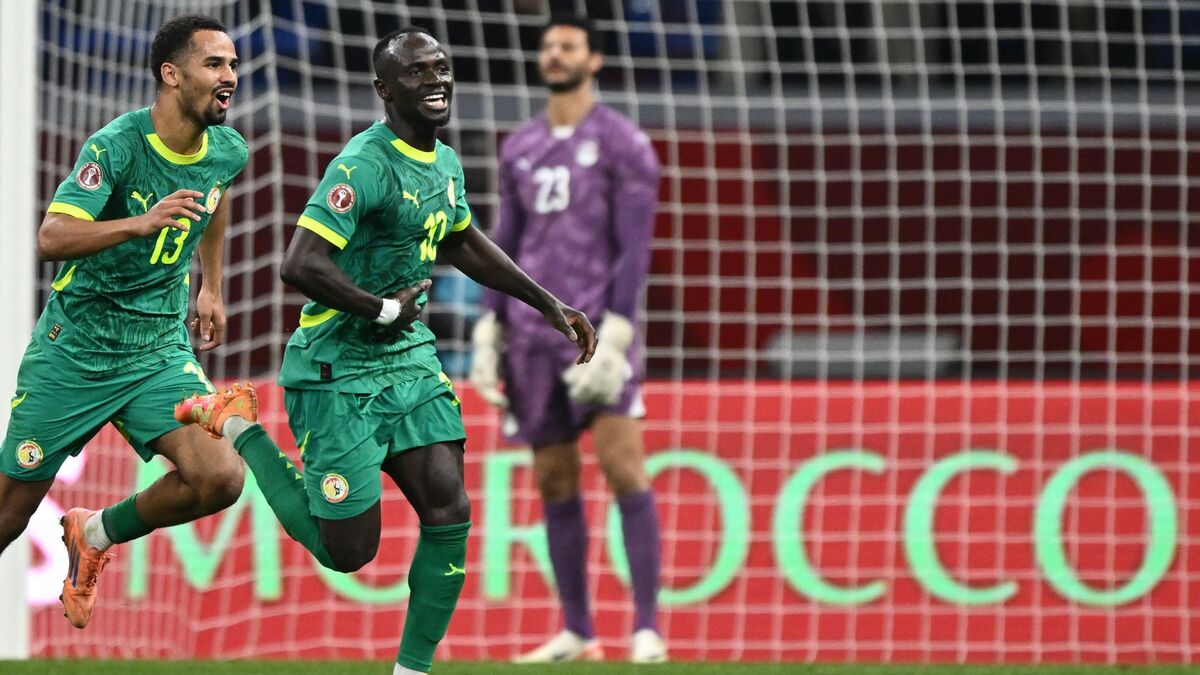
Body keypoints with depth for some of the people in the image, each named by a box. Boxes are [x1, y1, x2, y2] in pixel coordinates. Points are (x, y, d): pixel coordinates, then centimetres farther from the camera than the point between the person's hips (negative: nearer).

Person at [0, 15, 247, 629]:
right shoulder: (116, 145, -19)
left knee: (220, 478, -18)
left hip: (160, 353, 4)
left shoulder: (228, 152, -1)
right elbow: (51, 239, -30)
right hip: (75, 349, -4)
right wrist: (142, 222, -44)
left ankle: (98, 534, 8)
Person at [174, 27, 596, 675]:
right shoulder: (366, 165, -22)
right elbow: (300, 265, -30)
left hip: (409, 357, 8)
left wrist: (549, 304, 25)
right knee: (348, 550, 0)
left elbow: (465, 245, 28)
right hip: (339, 372, -8)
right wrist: (385, 310, -18)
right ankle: (241, 425, 18)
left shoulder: (444, 164, 7)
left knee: (449, 513, -3)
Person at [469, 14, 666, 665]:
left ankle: (647, 629, -16)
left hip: (598, 324, -5)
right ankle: (576, 633, 14)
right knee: (554, 481, 6)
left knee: (622, 463, -16)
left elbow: (635, 247, -9)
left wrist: (614, 337, -18)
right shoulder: (519, 149, 14)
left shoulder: (623, 143, -3)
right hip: (533, 330, 6)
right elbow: (505, 246, 16)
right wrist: (487, 335, 8)